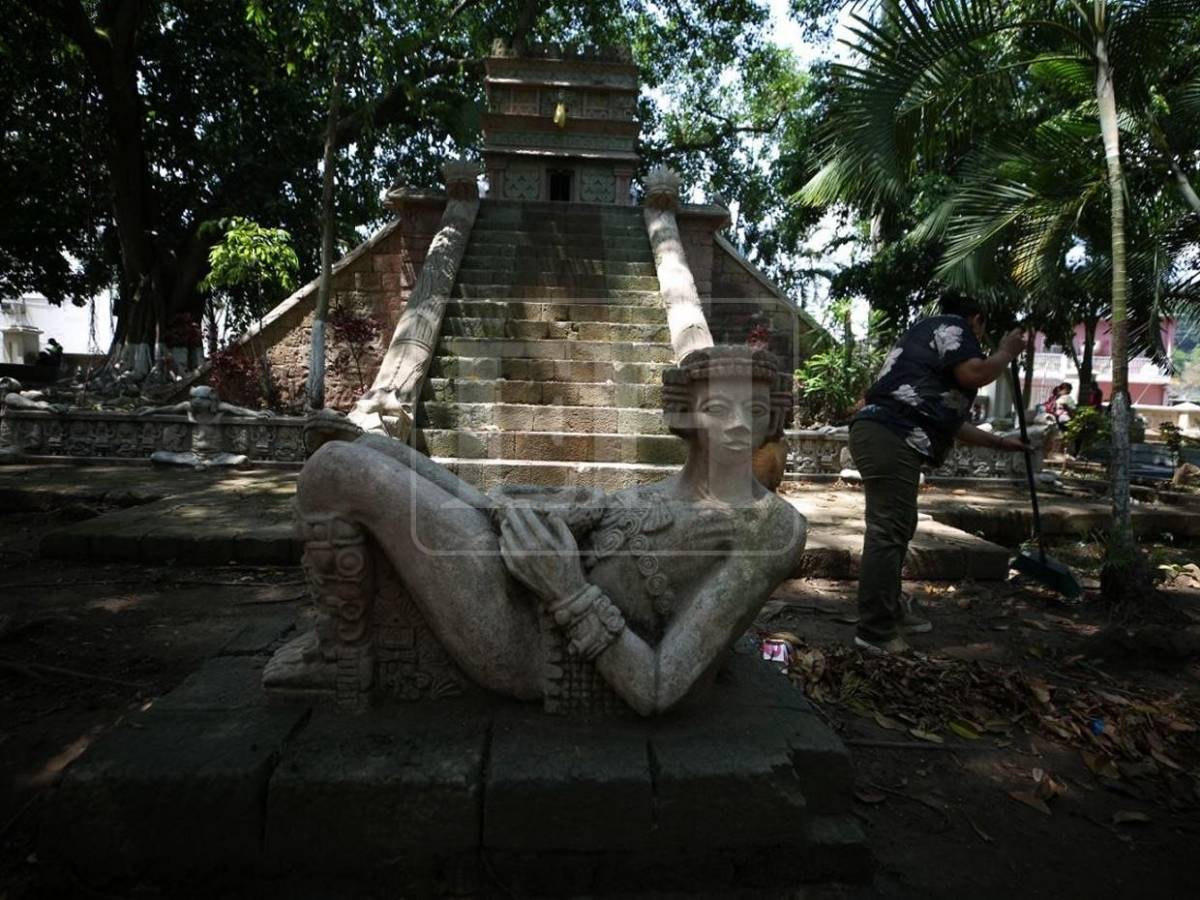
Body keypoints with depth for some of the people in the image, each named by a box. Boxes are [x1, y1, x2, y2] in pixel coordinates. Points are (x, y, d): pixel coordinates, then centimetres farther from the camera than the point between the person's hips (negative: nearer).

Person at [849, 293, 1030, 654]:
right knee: (887, 532, -10)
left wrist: (997, 441, 45)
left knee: (898, 528, 18)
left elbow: (949, 418, 38)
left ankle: (891, 610, 30)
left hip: (885, 436, 11)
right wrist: (1006, 353, 8)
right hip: (890, 438, -11)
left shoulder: (932, 340, 35)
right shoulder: (951, 326, 7)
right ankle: (876, 632, -6)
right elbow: (974, 374, -13)